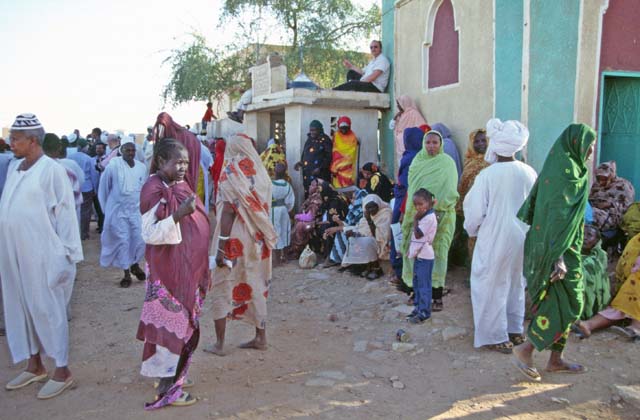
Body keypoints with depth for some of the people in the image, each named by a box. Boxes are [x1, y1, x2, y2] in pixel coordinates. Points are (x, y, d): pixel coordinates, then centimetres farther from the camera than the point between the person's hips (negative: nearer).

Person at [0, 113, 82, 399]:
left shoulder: (51, 170, -12)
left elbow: (65, 214, -12)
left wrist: (66, 254, -13)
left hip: (41, 254, -7)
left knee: (47, 309, 2)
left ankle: (62, 371, 15)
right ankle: (34, 366, 30)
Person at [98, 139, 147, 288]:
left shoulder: (142, 167, -2)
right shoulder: (113, 166, -12)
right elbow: (104, 187, 0)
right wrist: (107, 208, 6)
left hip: (137, 210, 3)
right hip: (118, 211, -3)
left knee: (141, 239, 4)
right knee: (123, 241, 3)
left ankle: (135, 265, 31)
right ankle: (126, 273, 17)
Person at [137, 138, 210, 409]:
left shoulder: (179, 186, 9)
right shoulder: (155, 190, -16)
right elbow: (150, 234, -22)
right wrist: (179, 215, -33)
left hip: (187, 268, 9)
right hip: (168, 270, -9)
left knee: (183, 322, 16)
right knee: (171, 323, -2)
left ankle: (172, 375, 31)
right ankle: (167, 388, 10)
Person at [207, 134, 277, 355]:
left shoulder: (231, 172, -10)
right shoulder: (261, 172, 5)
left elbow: (228, 211, -16)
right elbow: (265, 208, 5)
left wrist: (221, 246, -15)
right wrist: (264, 237, 12)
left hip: (235, 239, -5)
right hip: (257, 239, 5)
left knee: (223, 287, 6)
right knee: (256, 286, 15)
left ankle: (219, 343, 11)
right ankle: (260, 338, 23)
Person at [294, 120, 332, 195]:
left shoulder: (325, 140, -5)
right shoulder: (309, 140, 17)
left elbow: (328, 157, -10)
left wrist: (320, 168, -19)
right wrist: (300, 163, 7)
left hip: (320, 175, -7)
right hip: (307, 174, 7)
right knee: (308, 196, 9)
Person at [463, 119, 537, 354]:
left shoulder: (487, 175, -16)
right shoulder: (529, 173, -4)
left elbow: (475, 211, -11)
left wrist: (472, 230, 8)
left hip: (495, 239, -5)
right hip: (522, 238, 5)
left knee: (493, 286, 8)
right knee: (516, 283, 20)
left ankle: (497, 337, 14)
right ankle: (515, 330, 32)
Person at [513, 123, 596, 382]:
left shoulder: (561, 167, 13)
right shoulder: (566, 171, -16)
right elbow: (558, 216, -24)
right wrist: (558, 257, -26)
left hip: (555, 248, 10)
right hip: (561, 250, -10)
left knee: (565, 303, 14)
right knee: (566, 305, -2)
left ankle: (556, 359, 23)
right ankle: (526, 349, 4)